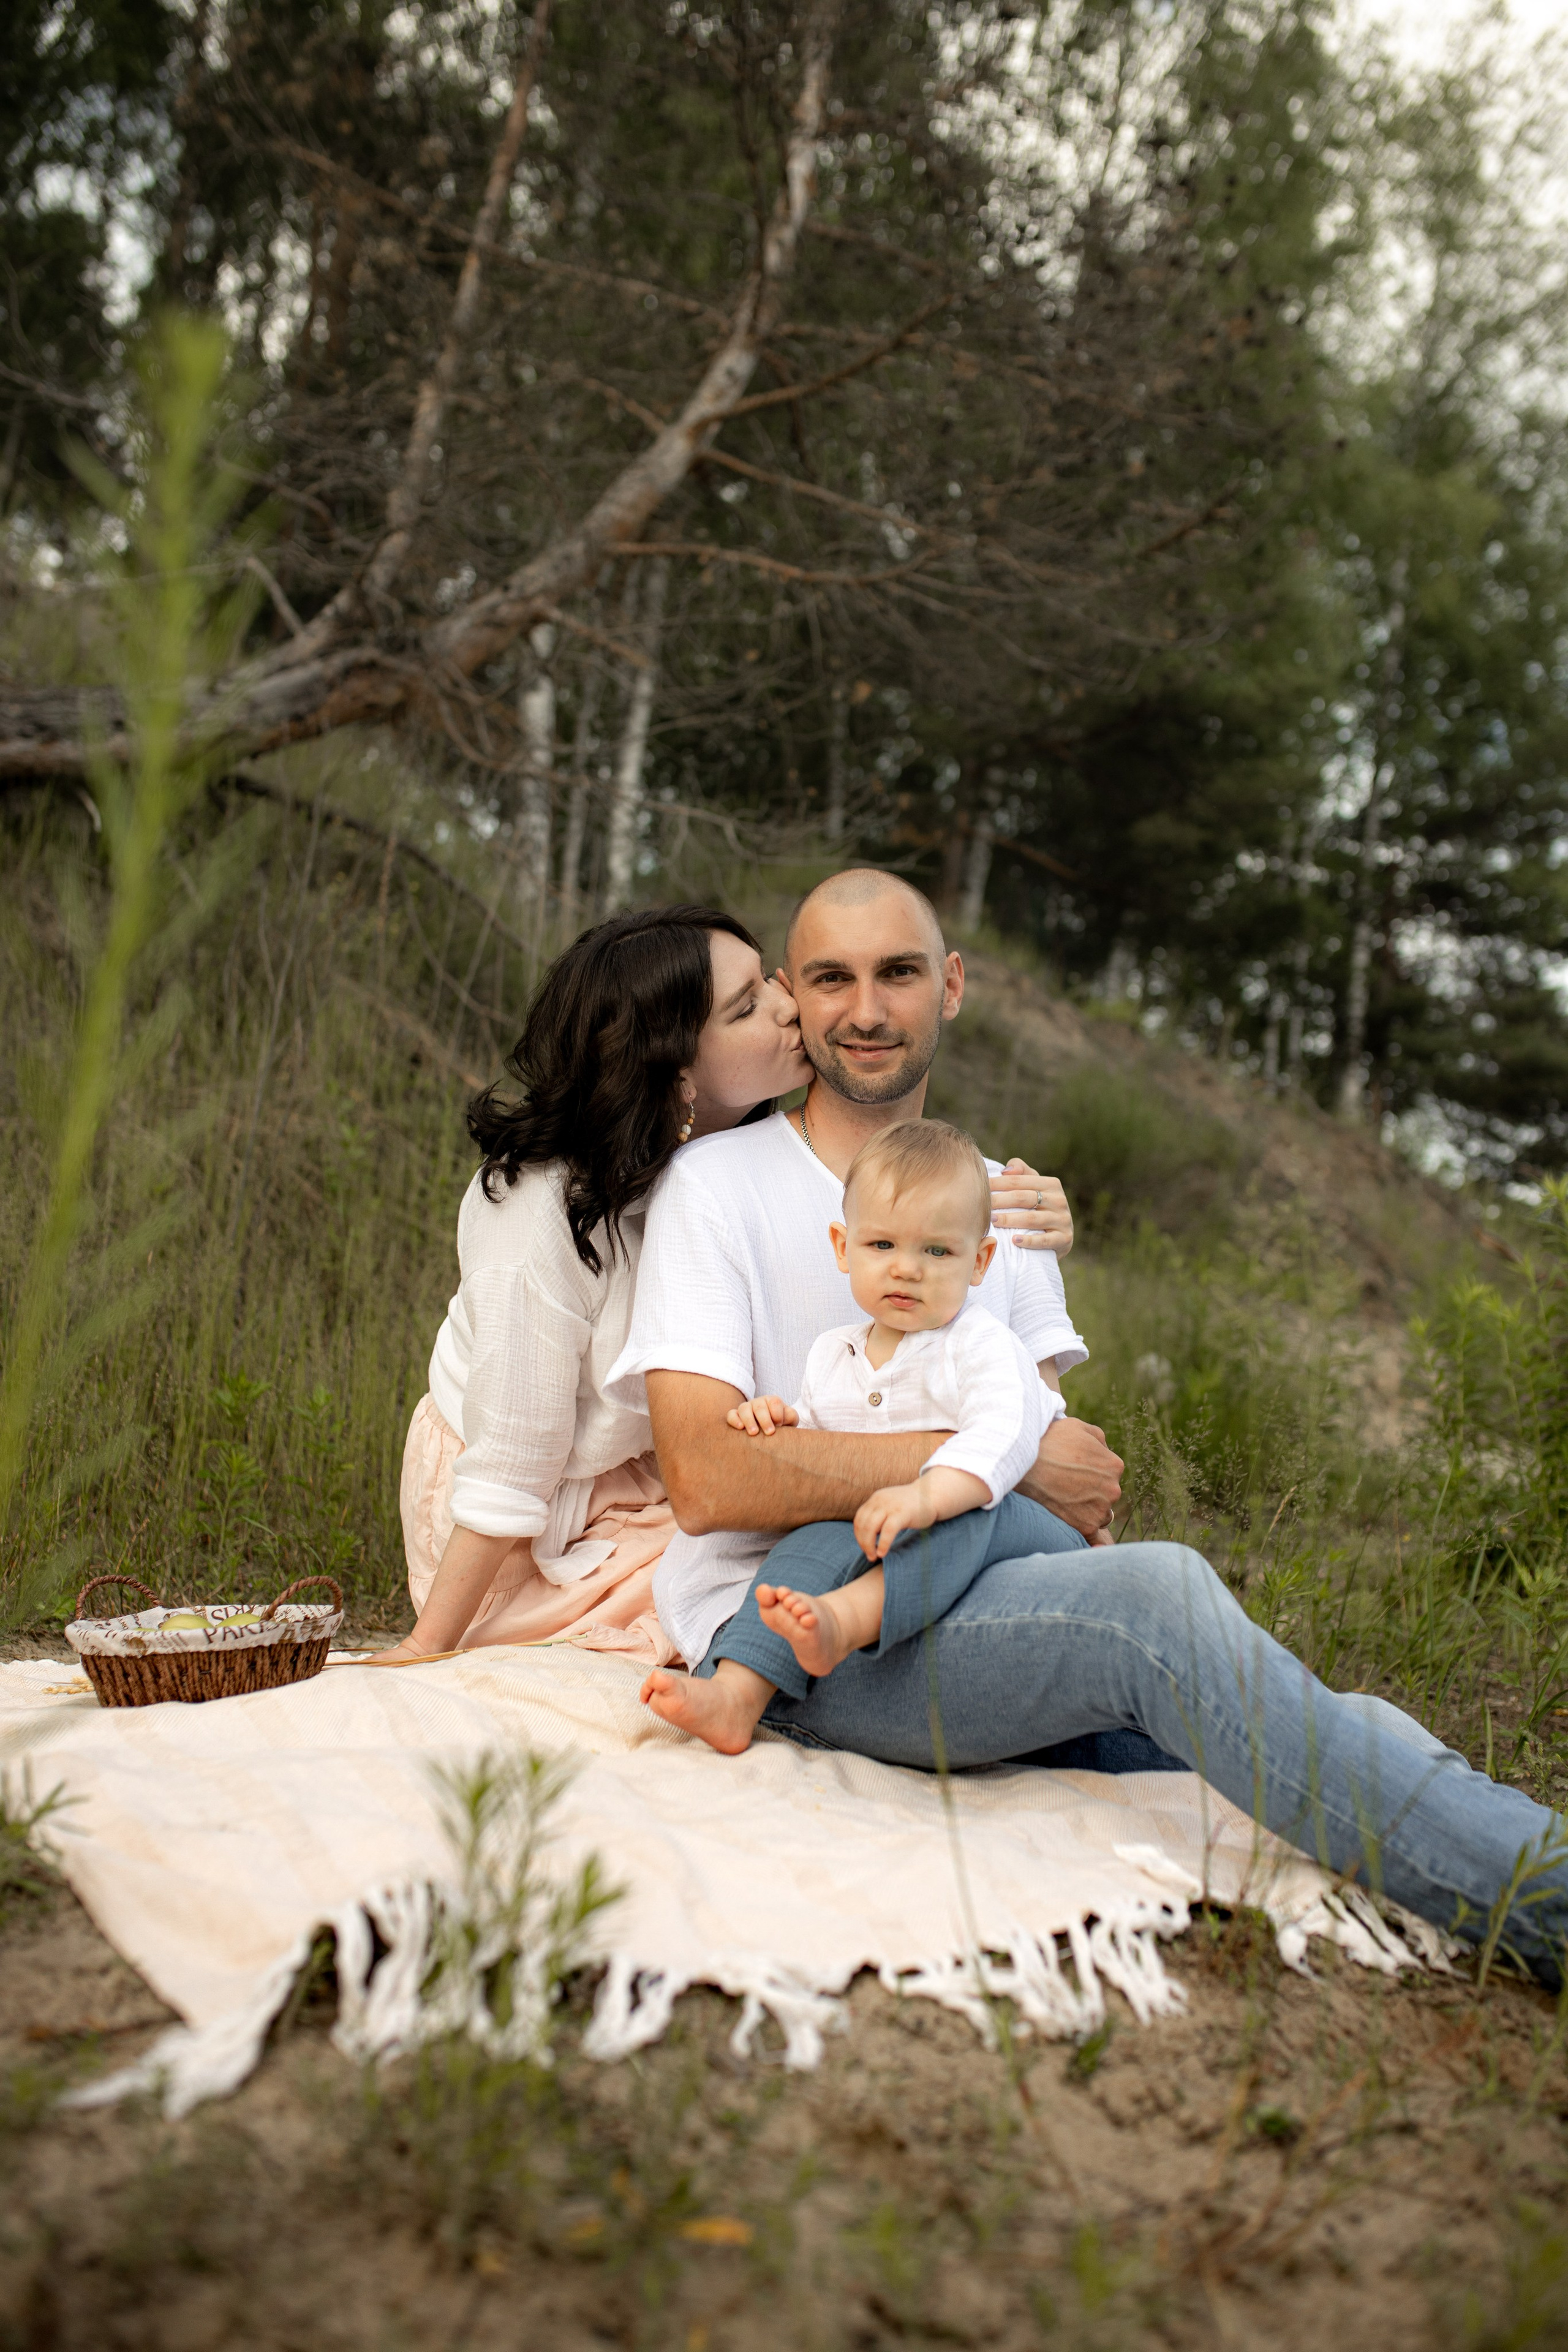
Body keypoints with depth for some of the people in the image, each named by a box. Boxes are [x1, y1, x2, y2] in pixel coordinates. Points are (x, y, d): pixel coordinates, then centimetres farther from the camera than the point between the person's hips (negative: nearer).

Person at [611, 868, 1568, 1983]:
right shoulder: (718, 1186, 0)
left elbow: (1050, 1453, 17)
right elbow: (707, 1477, -14)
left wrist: (1082, 1503, -9)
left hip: (980, 1616, 6)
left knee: (1332, 1731, -20)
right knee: (1157, 1593, -31)